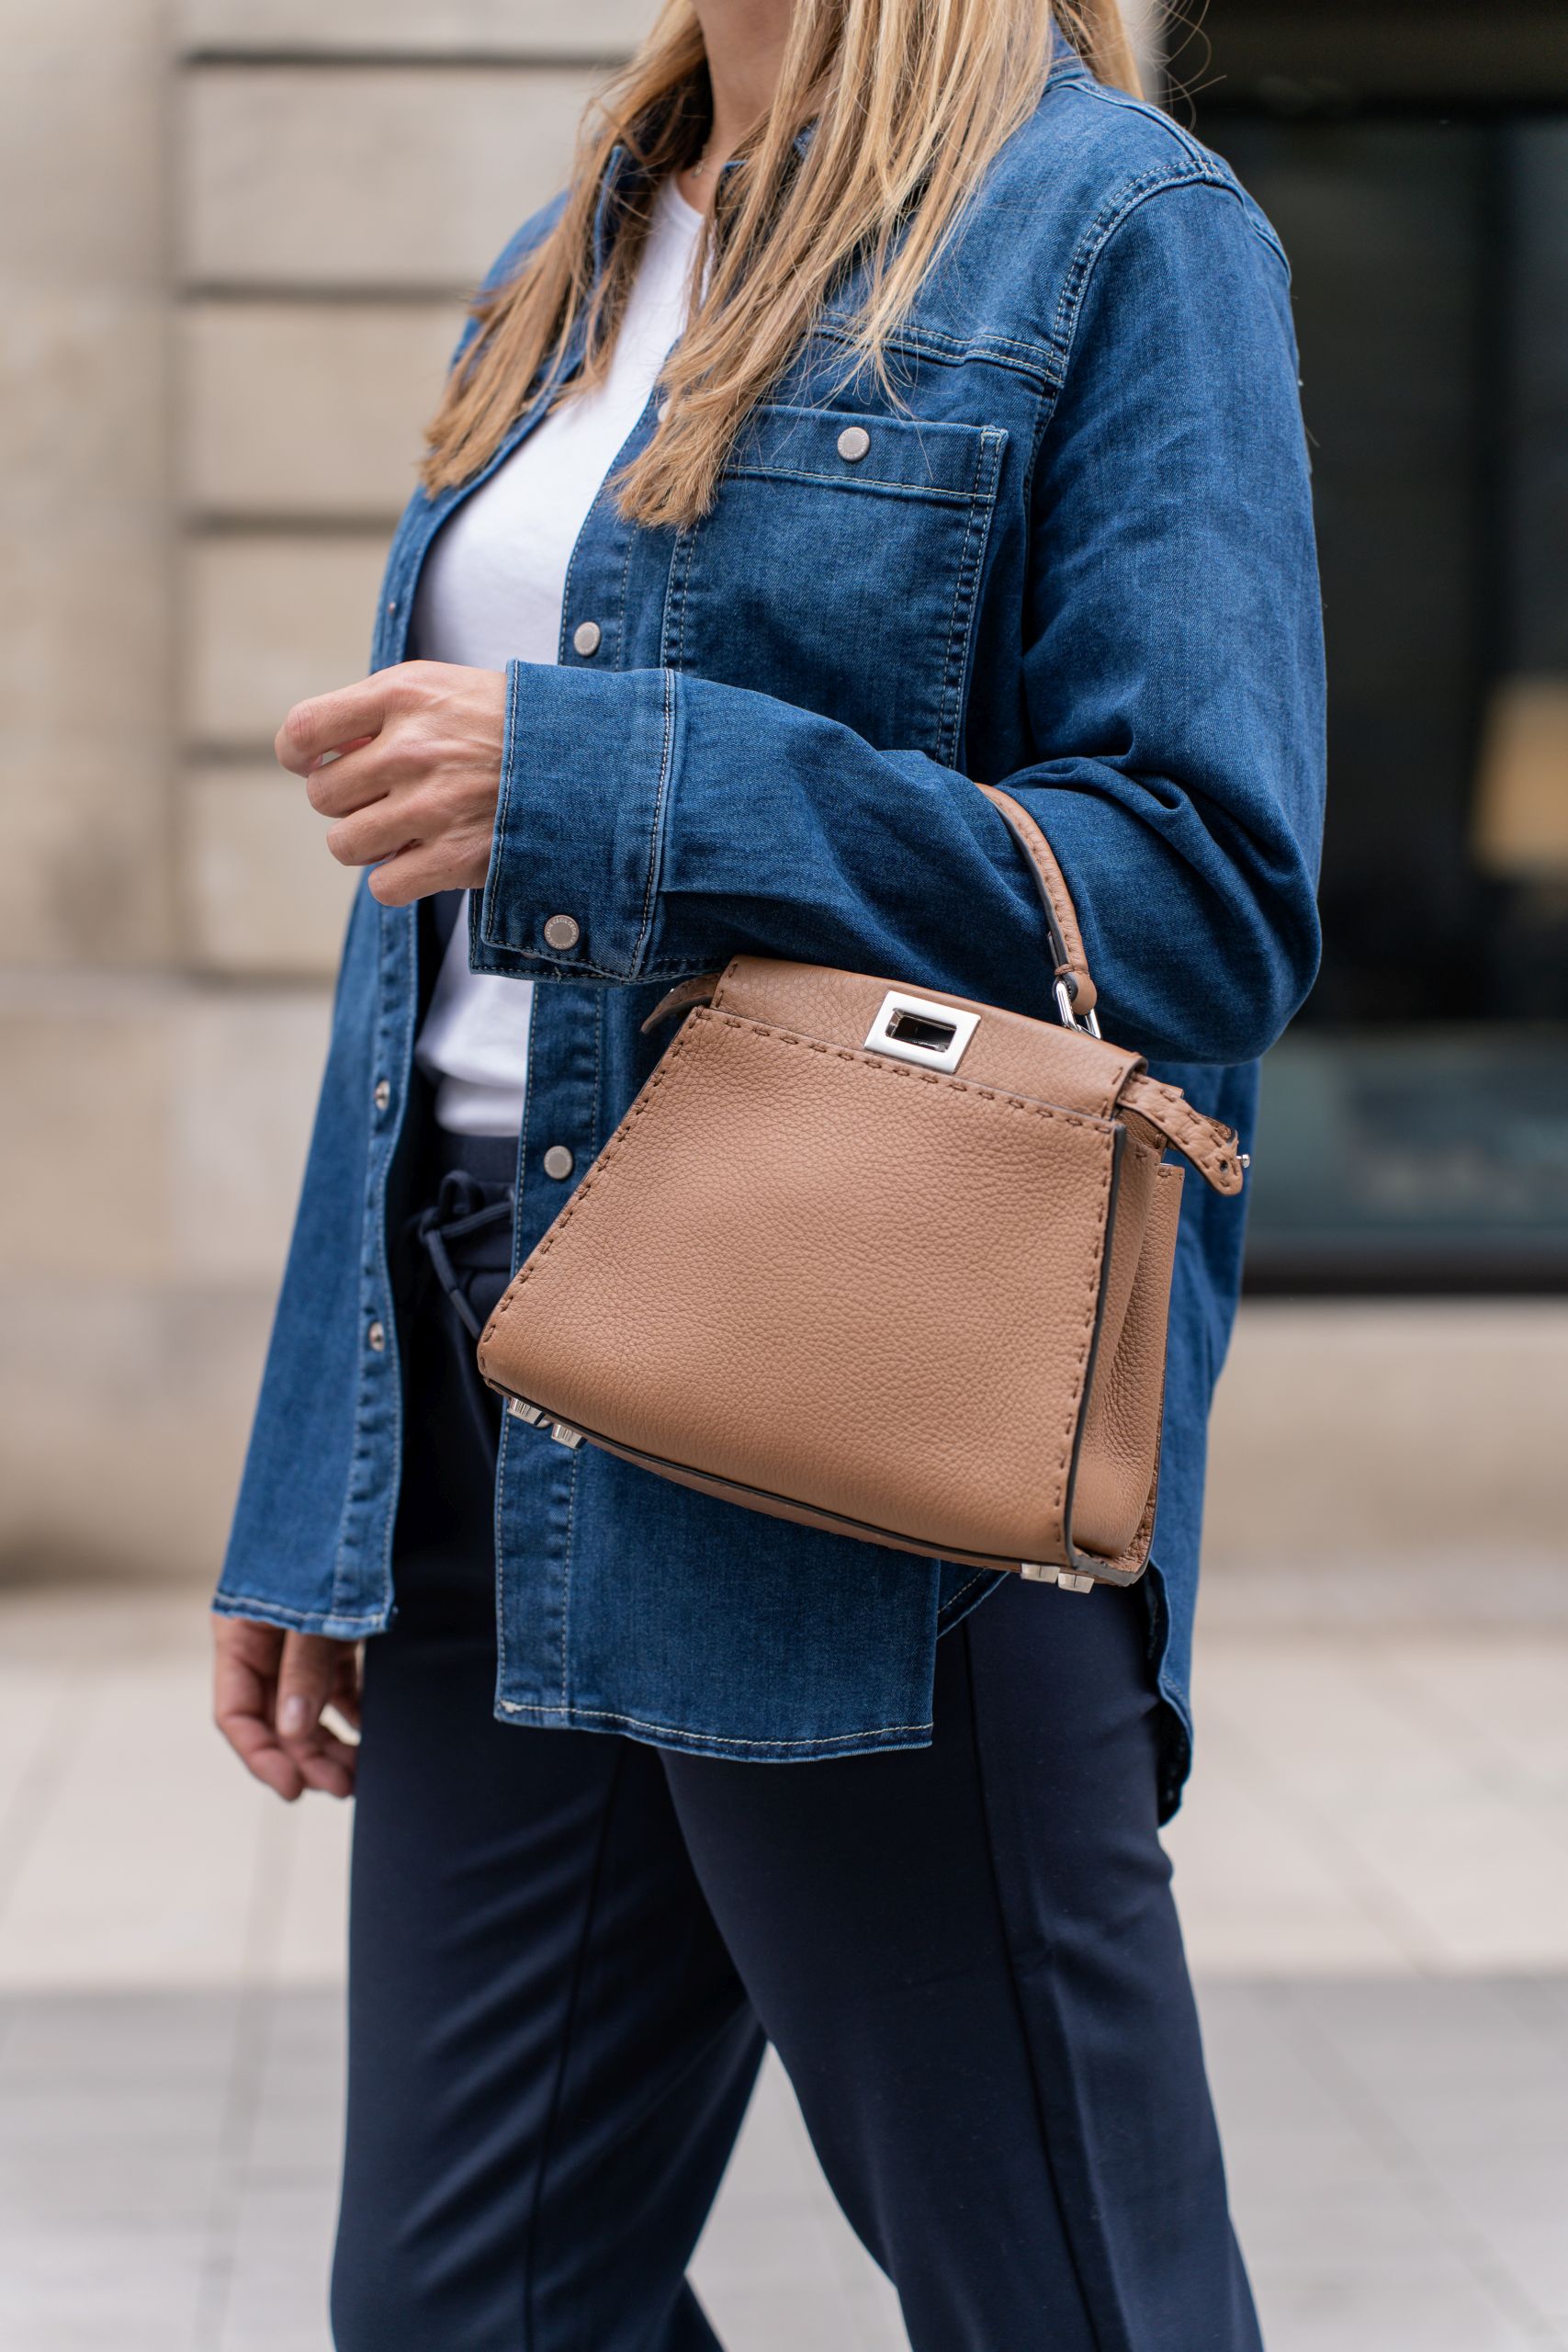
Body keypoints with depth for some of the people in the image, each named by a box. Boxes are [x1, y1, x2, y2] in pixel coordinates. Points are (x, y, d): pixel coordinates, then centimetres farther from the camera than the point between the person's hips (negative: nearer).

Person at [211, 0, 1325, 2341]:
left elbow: (1208, 893, -14)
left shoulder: (1122, 232, -5)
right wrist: (313, 1506, 14)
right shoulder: (577, 262, 18)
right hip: (507, 1438, 7)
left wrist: (593, 785, -19)